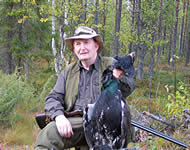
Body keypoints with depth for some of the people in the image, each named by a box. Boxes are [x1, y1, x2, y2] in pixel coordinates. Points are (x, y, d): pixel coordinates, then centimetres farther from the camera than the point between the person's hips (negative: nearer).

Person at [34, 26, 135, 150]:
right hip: (74, 122, 2)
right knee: (47, 135, -27)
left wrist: (121, 78, -27)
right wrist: (59, 116, -10)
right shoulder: (68, 72, 22)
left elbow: (129, 89, -2)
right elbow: (53, 98, 13)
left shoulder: (111, 65, 13)